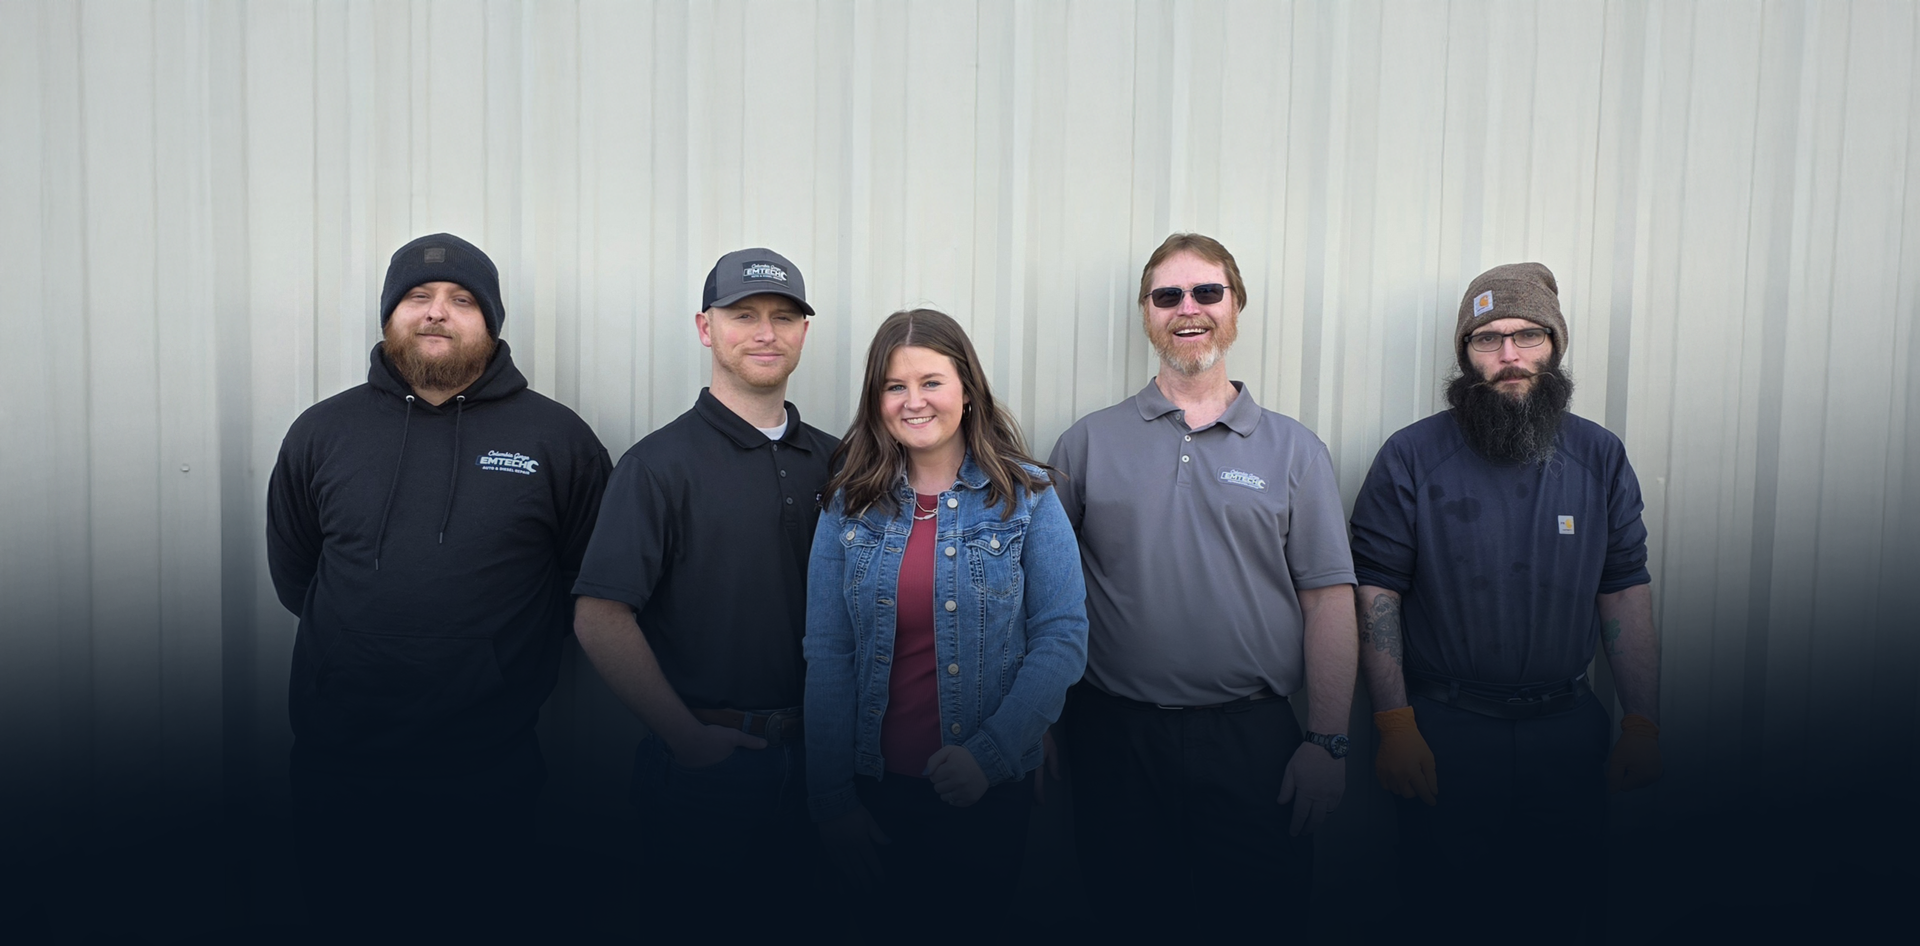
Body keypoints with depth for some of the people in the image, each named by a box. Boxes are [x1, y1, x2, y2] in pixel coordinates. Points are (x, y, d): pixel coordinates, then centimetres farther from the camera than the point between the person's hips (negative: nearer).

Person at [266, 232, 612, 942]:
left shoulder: (558, 438, -2)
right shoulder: (322, 431, 7)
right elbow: (291, 572, 15)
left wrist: (500, 653, 1)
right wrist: (363, 640, 9)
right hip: (337, 769, 2)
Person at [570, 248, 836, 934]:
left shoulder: (829, 460, 7)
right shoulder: (663, 463, -9)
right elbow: (599, 616, -15)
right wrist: (688, 738, -14)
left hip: (809, 755, 5)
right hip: (703, 764, -4)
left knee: (796, 916, 17)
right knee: (696, 921, 10)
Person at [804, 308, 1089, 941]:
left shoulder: (1025, 496, -5)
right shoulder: (850, 504, 0)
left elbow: (1062, 636, -9)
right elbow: (827, 655, -3)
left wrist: (990, 754, -19)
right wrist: (832, 800, -7)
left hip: (990, 791, -1)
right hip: (876, 784, 2)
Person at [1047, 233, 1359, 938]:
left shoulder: (1293, 450, 5)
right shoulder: (1088, 443, 5)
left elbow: (1328, 597, 2)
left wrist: (1328, 742, -3)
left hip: (1254, 741, 0)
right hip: (1114, 739, 0)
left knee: (1254, 918, 8)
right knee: (1124, 917, 10)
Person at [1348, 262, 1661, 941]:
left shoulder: (1601, 457, 4)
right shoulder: (1411, 457, -6)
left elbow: (1626, 593, 7)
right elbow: (1375, 591, -7)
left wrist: (1643, 724, 3)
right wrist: (1395, 726, -13)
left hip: (1570, 731, 3)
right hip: (1444, 733, -3)